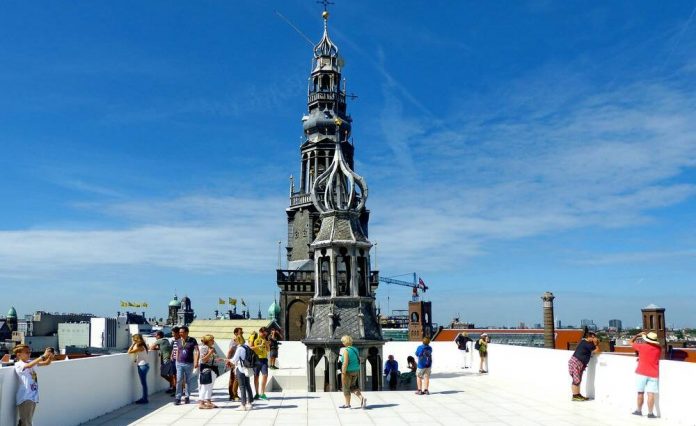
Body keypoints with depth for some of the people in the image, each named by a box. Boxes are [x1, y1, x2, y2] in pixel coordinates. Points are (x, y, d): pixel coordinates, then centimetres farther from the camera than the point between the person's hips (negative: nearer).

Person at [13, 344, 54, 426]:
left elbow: (46, 363, 8)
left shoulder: (31, 362, 10)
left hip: (33, 396, 7)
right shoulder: (18, 364, -10)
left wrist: (50, 356, -14)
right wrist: (43, 356, -35)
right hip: (25, 398, -7)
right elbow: (29, 366, -31)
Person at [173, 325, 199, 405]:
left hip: (189, 364, -2)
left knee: (188, 381, 8)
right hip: (180, 363, 2)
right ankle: (178, 398, -3)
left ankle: (187, 397, 20)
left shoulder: (192, 340, -6)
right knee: (179, 381, -6)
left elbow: (196, 351, -8)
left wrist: (196, 362, -17)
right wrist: (177, 361, 14)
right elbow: (177, 351, 16)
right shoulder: (178, 341, 5)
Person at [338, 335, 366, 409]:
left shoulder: (345, 350, -16)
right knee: (352, 386, 18)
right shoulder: (355, 350, 7)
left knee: (346, 388, 8)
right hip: (355, 371, 8)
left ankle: (347, 404, 16)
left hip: (348, 371, -8)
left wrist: (343, 373, -19)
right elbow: (358, 360, 12)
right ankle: (362, 398, 0)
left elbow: (345, 362, -22)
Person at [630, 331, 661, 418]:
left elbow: (631, 342, 8)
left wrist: (638, 335, 19)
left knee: (640, 393, 9)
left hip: (642, 373, -1)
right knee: (651, 394, -3)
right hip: (653, 375, 1)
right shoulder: (659, 348, 2)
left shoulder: (642, 346, -7)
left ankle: (639, 411, 17)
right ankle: (650, 413, -5)